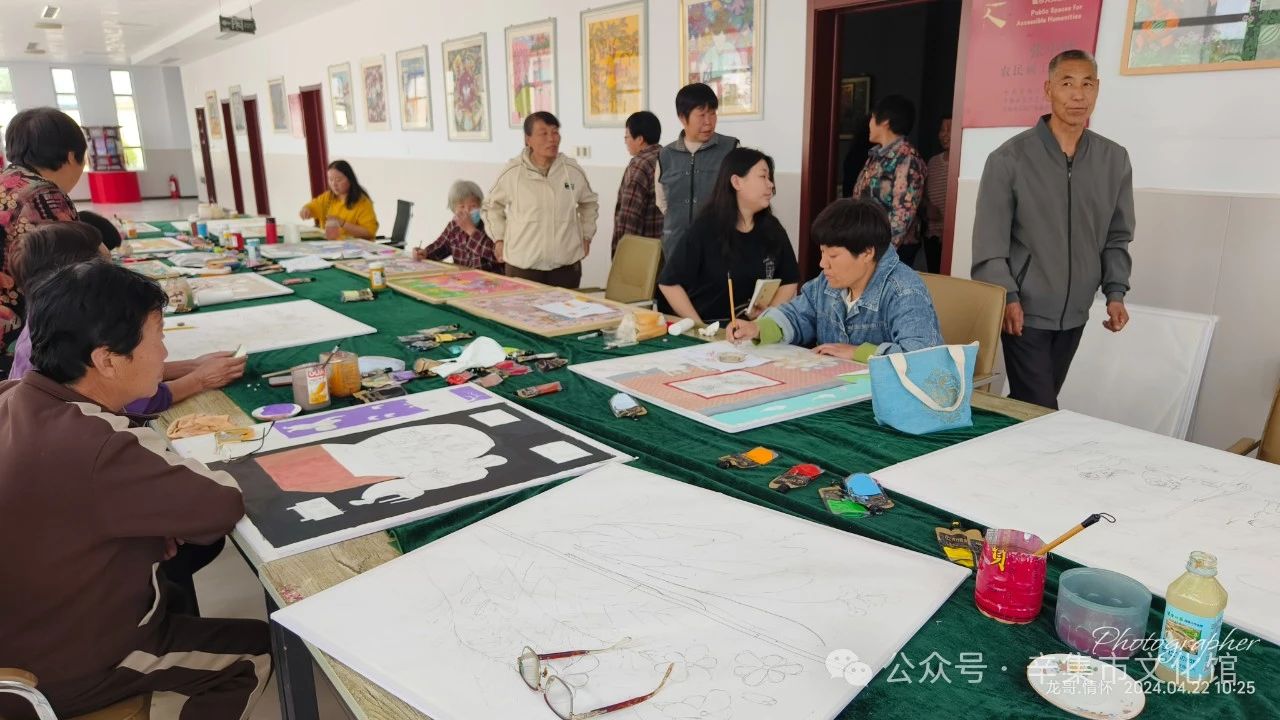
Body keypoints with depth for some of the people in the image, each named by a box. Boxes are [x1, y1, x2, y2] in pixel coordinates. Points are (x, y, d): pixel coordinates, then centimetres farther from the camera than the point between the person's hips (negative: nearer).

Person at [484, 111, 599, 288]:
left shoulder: (574, 170, 2)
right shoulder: (512, 172, -4)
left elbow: (589, 203, 20)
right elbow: (493, 205, 12)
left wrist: (586, 236, 15)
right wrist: (499, 239, 8)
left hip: (566, 263, 2)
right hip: (522, 264, -2)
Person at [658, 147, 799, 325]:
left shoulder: (772, 228, 5)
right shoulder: (704, 229, -7)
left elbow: (789, 281, 13)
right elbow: (669, 283, -6)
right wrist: (700, 328, -11)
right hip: (710, 329, -3)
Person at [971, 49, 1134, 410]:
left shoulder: (1115, 160, 5)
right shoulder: (1010, 158, -9)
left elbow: (1117, 237, 12)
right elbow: (989, 239, -8)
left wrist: (1115, 293, 1)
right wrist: (1007, 297, -15)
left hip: (1074, 315, 5)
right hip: (1025, 312, -5)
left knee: (1030, 405, 15)